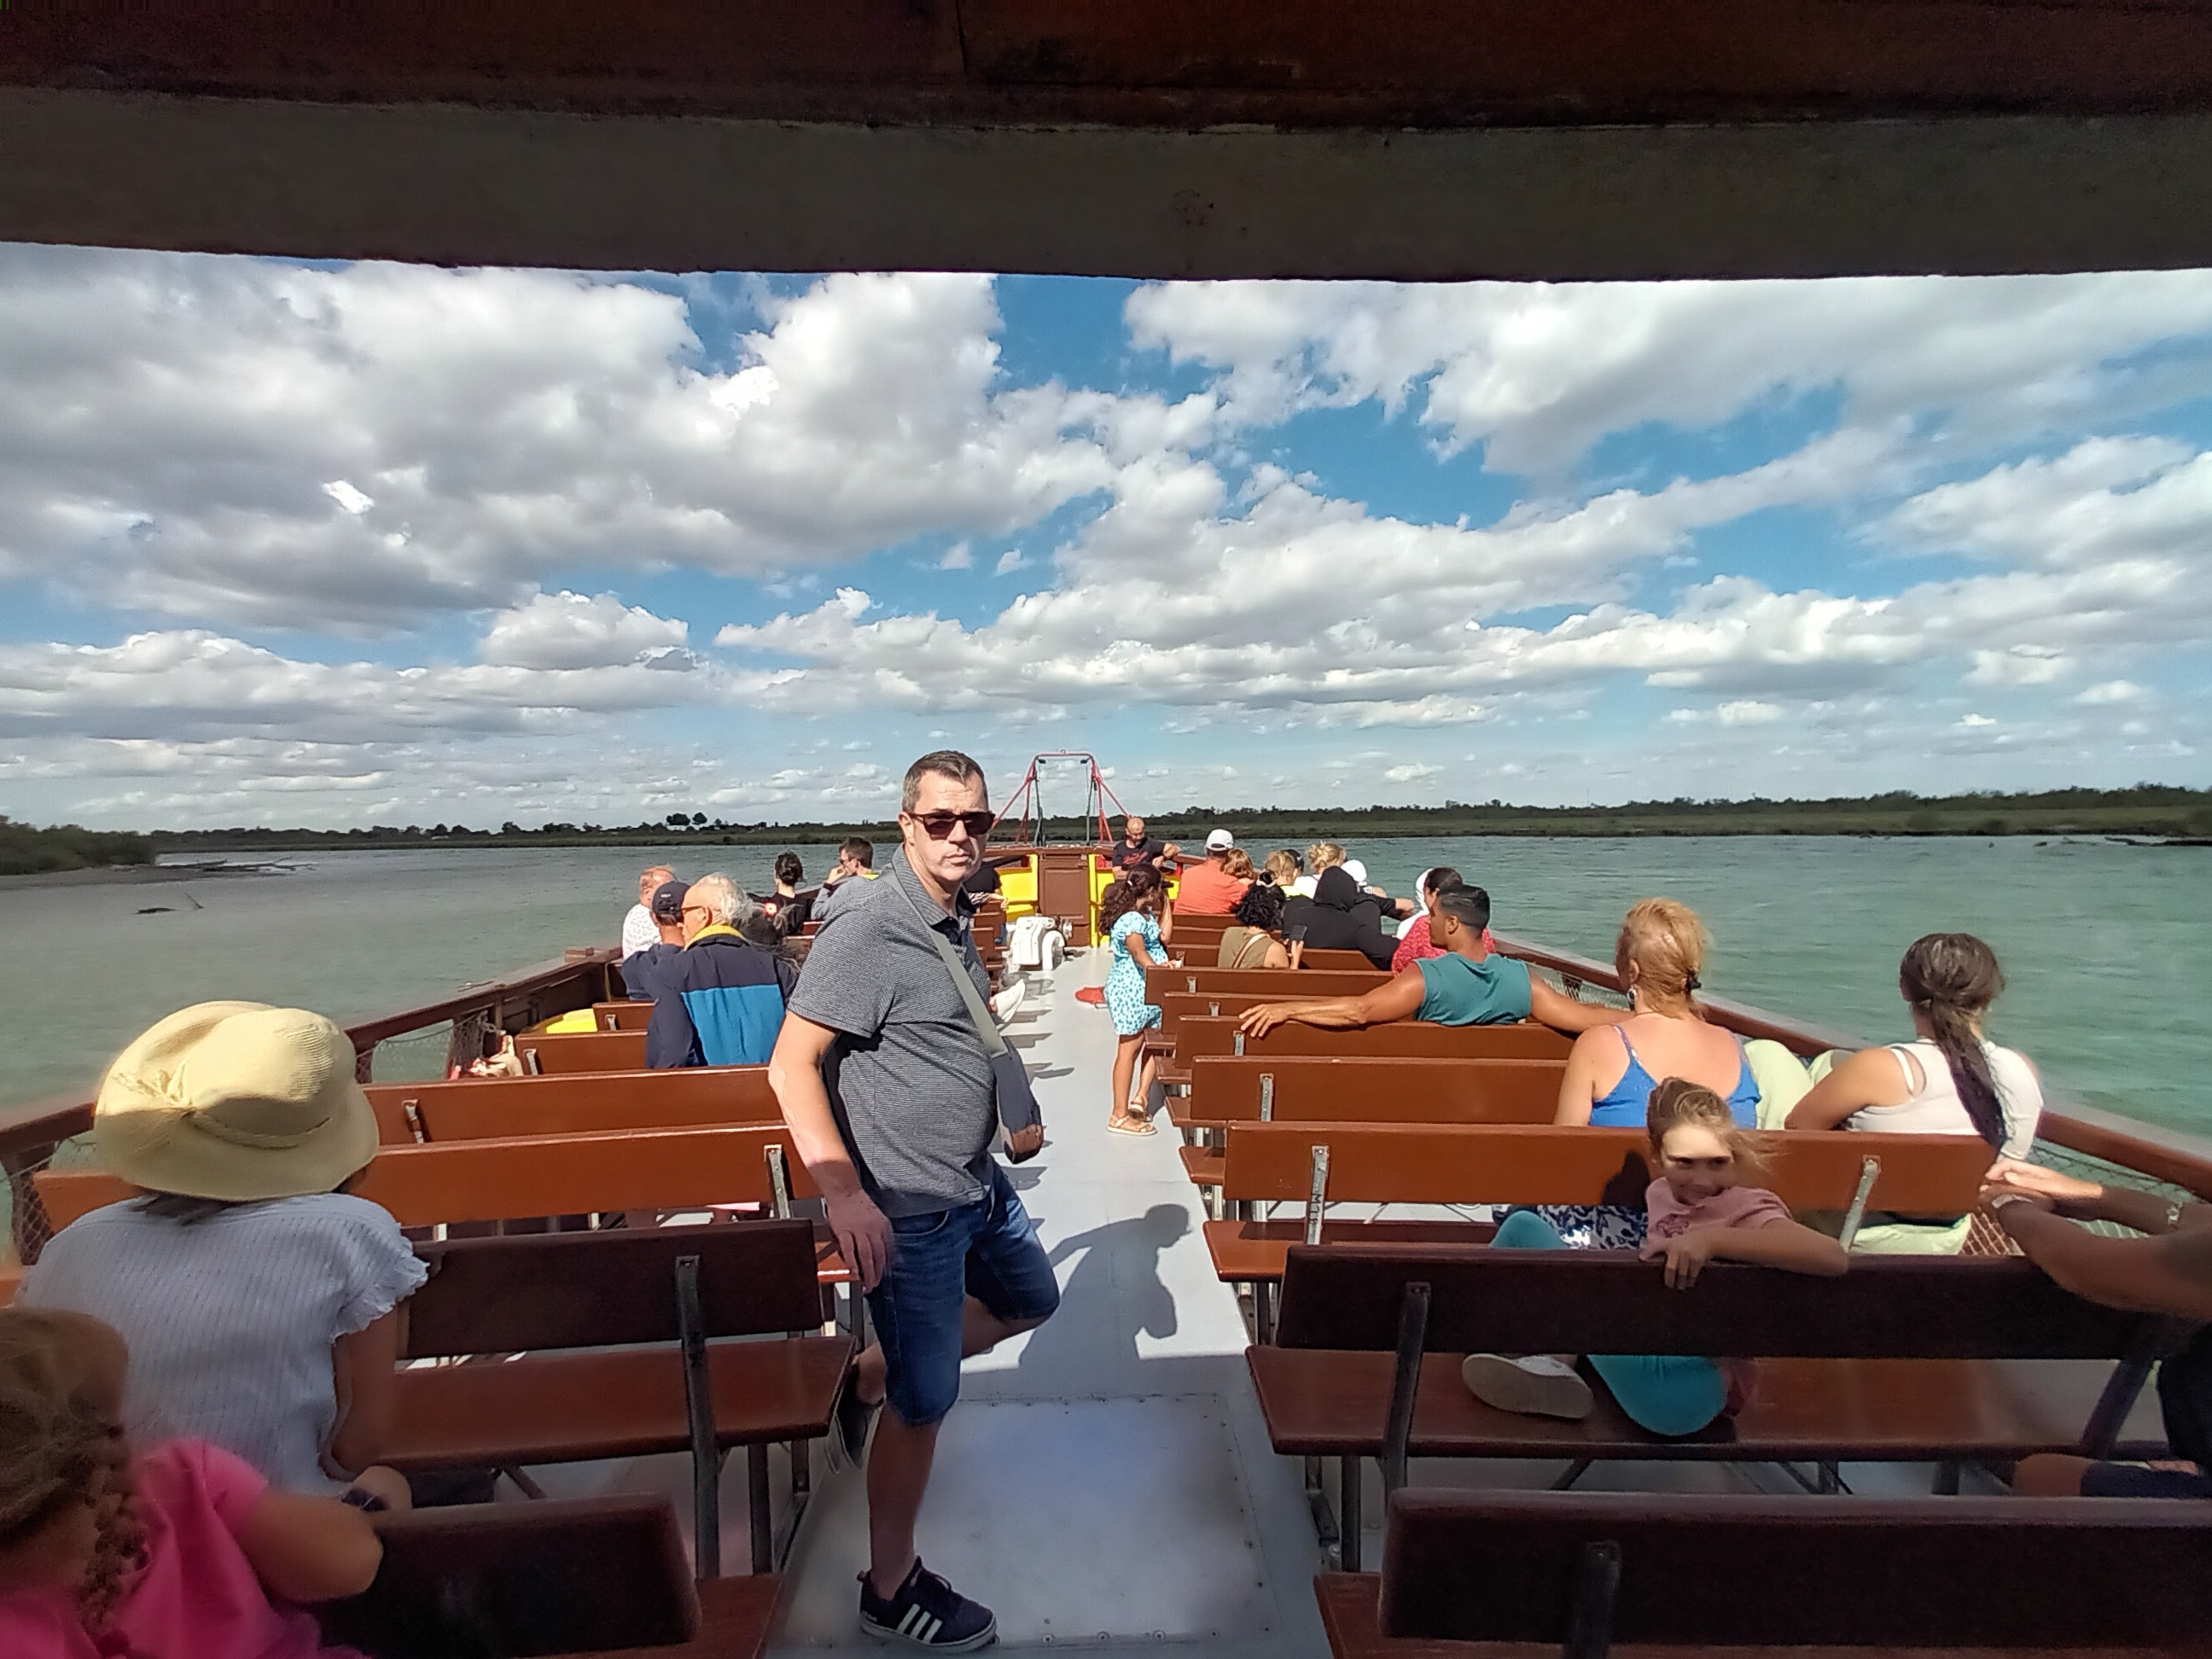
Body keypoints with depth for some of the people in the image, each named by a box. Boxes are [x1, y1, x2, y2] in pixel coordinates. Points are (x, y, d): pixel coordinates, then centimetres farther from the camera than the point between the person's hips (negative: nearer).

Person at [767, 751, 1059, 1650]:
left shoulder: (956, 916, 5)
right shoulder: (869, 928, -23)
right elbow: (792, 1065, -24)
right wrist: (844, 1193, -29)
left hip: (976, 1182, 9)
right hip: (909, 1209, -9)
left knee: (1029, 1302, 25)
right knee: (926, 1401, 5)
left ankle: (867, 1377, 33)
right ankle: (891, 1591, 30)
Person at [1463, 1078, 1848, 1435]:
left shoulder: (1749, 1209, -12)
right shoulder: (1660, 1192, 7)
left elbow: (1834, 1258, -32)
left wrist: (1711, 1238, -35)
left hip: (1687, 1386, -8)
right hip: (1637, 1347, 8)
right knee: (1523, 1226, 9)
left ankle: (1552, 1361, 1)